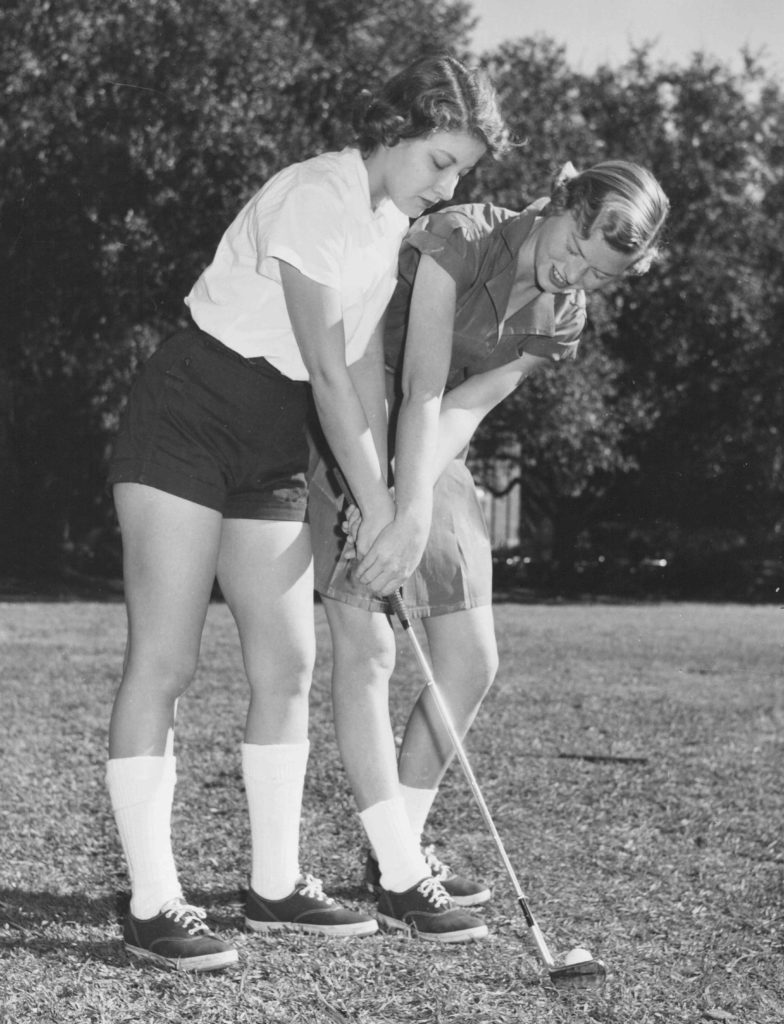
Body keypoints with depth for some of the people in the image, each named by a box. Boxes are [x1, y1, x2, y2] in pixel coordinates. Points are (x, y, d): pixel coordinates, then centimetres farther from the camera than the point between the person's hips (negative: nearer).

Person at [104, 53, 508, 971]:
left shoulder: (389, 218, 8)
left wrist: (377, 496, 2)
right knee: (163, 663, -9)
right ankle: (153, 907, -6)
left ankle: (274, 886, 15)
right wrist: (378, 506, -16)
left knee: (287, 665, 6)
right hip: (183, 426, -9)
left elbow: (364, 369, 9)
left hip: (272, 450, 9)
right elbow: (326, 372, -20)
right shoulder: (315, 198, -19)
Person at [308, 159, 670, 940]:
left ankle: (396, 844, 16)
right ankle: (398, 877, -10)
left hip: (432, 460, 7)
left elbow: (463, 409, -15)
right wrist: (407, 518, -37)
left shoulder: (562, 322, -1)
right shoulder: (458, 239, -20)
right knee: (366, 649, -13)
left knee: (471, 662, 2)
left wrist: (411, 509, -30)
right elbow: (422, 392, -28)